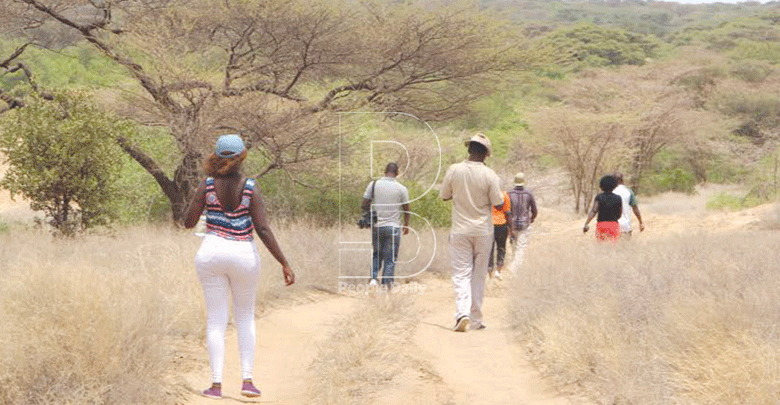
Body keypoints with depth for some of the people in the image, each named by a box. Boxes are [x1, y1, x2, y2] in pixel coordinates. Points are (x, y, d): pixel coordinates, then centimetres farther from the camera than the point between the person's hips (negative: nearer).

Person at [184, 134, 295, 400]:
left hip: (212, 253, 0)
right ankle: (247, 380, 7)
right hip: (244, 256, 0)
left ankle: (216, 384, 0)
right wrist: (284, 263, -10)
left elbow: (188, 223, 0)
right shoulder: (251, 189, -7)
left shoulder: (207, 186, -4)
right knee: (245, 318, 16)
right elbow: (263, 230, -13)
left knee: (216, 320, 5)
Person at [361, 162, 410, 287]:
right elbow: (406, 209, 4)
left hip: (376, 227, 2)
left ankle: (373, 278, 1)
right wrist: (406, 225, 20)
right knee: (390, 258, 5)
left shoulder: (373, 185, 1)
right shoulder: (401, 189, -3)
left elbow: (365, 205, 2)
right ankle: (387, 283, 0)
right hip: (393, 227, -2)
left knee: (377, 254, 18)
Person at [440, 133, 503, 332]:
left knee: (461, 274, 1)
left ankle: (462, 313, -20)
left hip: (460, 231, 0)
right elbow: (498, 203, -7)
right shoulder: (489, 175, -11)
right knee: (479, 276, 11)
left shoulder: (454, 170, -6)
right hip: (483, 231, 0)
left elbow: (444, 196, 5)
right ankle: (476, 319, 14)